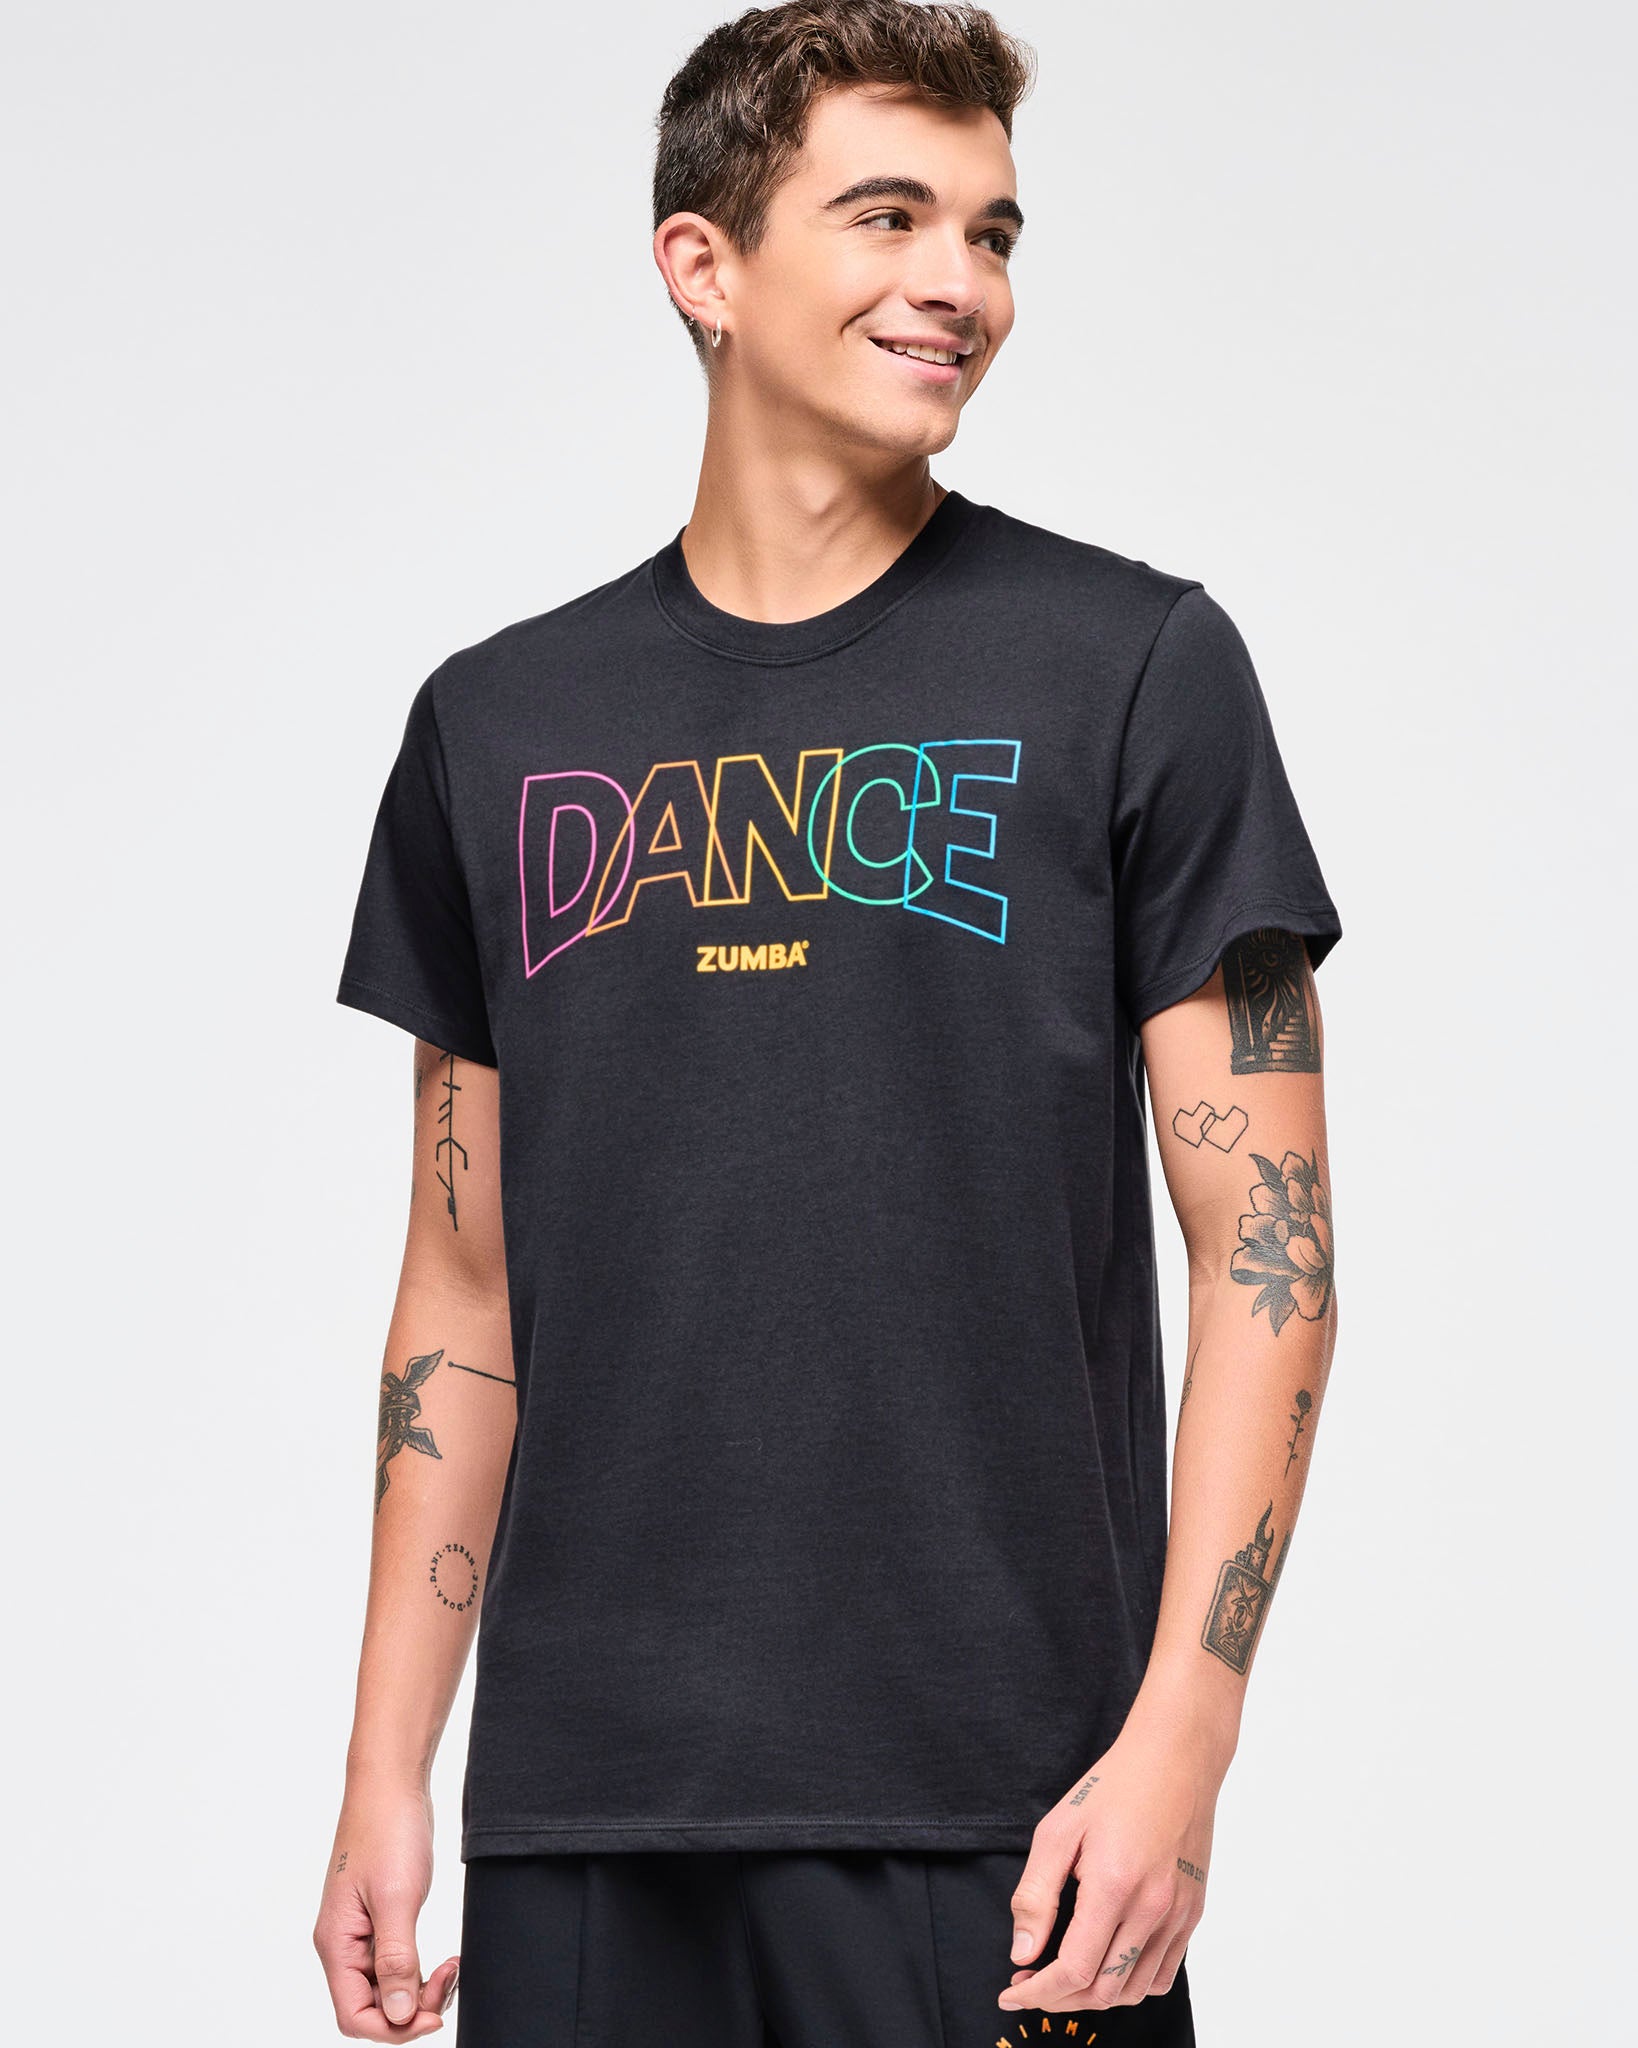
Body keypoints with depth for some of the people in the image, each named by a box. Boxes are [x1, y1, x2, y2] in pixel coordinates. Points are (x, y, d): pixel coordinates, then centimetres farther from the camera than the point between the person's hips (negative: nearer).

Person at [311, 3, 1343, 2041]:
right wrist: (385, 1768, 8)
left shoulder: (1133, 665, 0)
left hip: (997, 1805, -3)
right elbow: (468, 1286, 13)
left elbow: (1264, 1245, -3)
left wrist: (1179, 1735, -12)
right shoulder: (500, 722, 10)